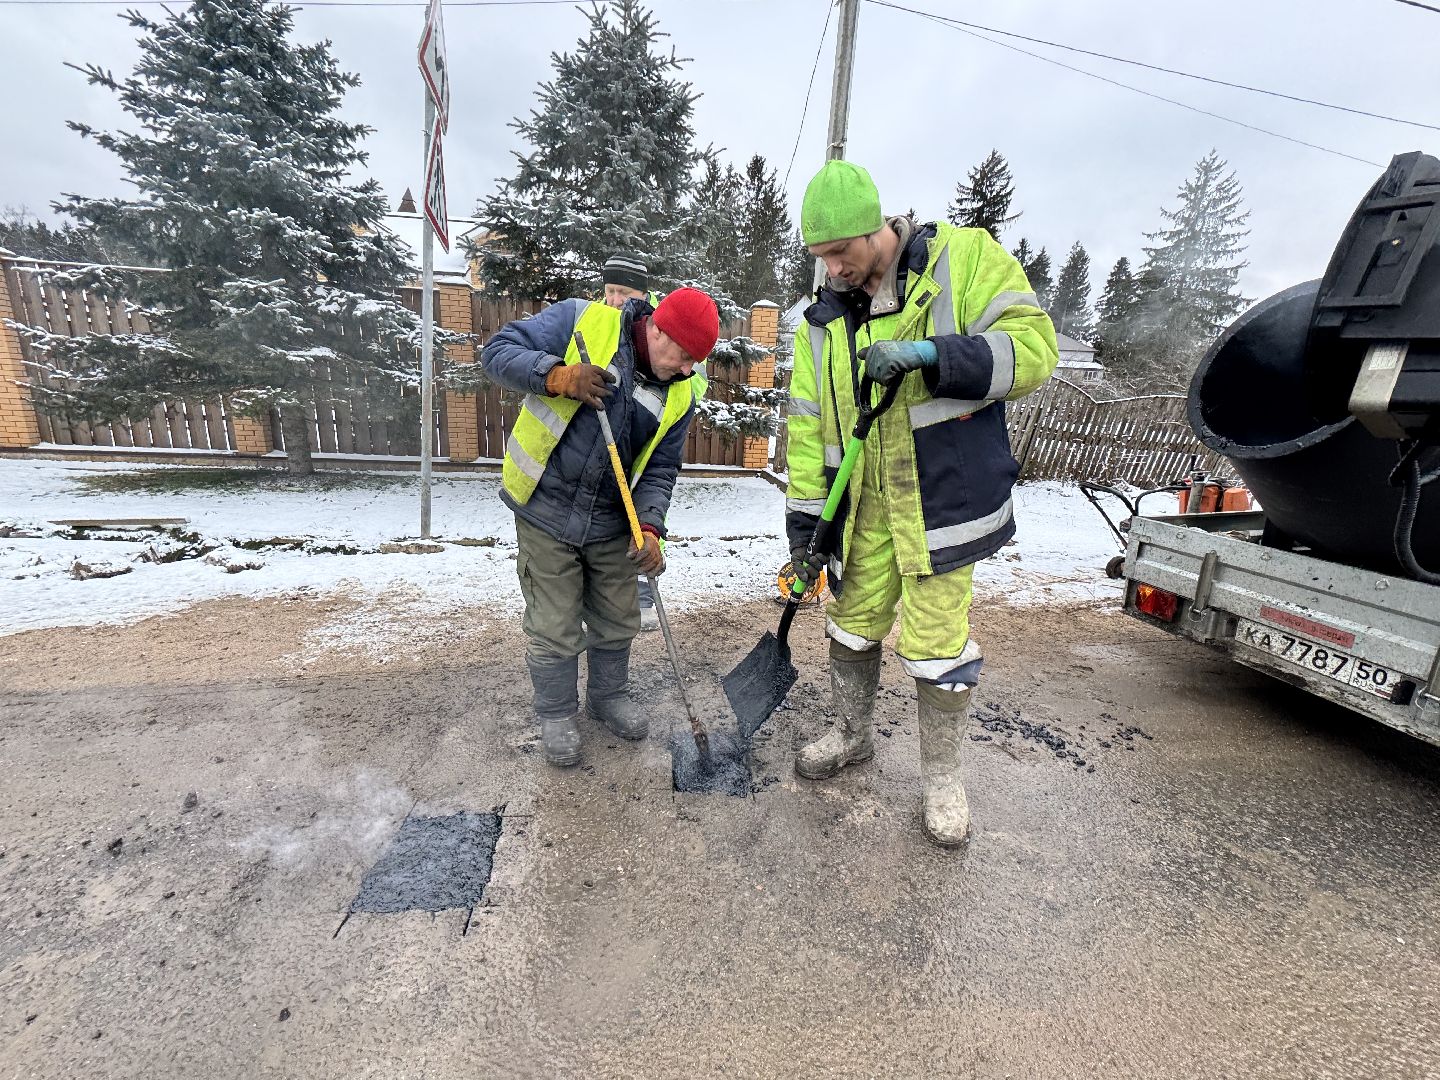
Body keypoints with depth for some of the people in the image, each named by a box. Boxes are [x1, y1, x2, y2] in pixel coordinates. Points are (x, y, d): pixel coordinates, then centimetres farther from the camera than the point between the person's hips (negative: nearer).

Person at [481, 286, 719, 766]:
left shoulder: (679, 397, 1)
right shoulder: (581, 321, -10)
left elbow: (660, 469, 3)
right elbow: (499, 350, -9)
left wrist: (650, 527, -12)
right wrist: (559, 376, -26)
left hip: (612, 524, 4)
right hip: (545, 510, -4)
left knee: (618, 621, 15)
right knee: (554, 627, 5)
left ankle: (608, 696, 42)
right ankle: (557, 714, 29)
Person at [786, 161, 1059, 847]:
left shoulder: (964, 258, -3)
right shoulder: (824, 320, 8)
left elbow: (1033, 345, -11)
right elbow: (808, 427, 6)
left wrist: (930, 354, -25)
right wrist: (804, 522, 3)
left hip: (943, 498, -4)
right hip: (865, 506, 5)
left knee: (934, 645, 0)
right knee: (852, 625, 14)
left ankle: (941, 777, 26)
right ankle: (853, 734, 41)